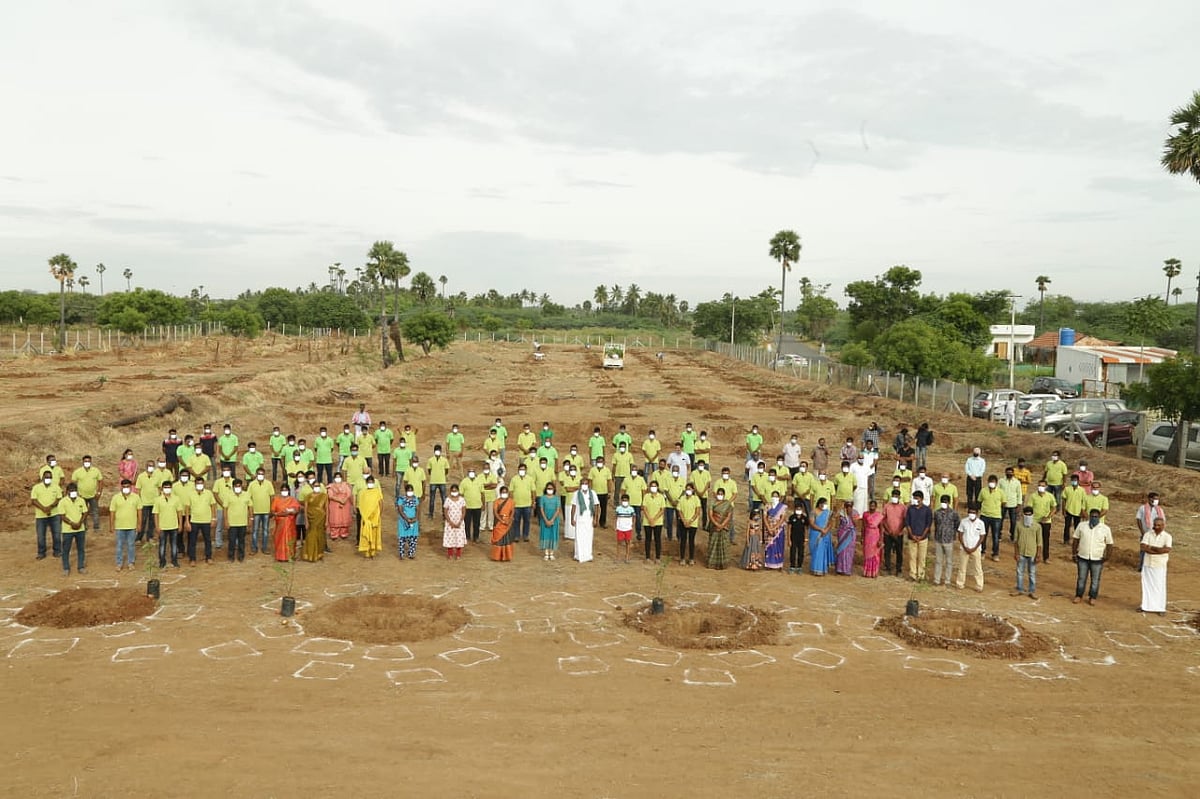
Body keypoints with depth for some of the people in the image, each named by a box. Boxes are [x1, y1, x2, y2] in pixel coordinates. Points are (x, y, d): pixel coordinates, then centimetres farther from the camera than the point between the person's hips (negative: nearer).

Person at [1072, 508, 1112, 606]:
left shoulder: (1105, 529, -2)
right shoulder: (1082, 526, 1)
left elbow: (1109, 544, 3)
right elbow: (1075, 540, 7)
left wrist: (1107, 556, -8)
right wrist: (1074, 553, 4)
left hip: (1097, 559, -1)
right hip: (1082, 557, 1)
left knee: (1095, 580, 8)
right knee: (1081, 578, 9)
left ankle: (1092, 597, 21)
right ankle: (1079, 596, 21)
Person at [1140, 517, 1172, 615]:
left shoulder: (1167, 536, -5)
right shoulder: (1148, 534, 0)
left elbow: (1166, 550, -19)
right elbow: (1143, 548, -10)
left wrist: (1151, 547, -14)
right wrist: (1159, 550, -16)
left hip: (1160, 565, -2)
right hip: (1147, 564, 2)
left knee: (1160, 586, 3)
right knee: (1147, 585, 9)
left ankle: (1161, 608, 10)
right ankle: (1146, 606, 19)